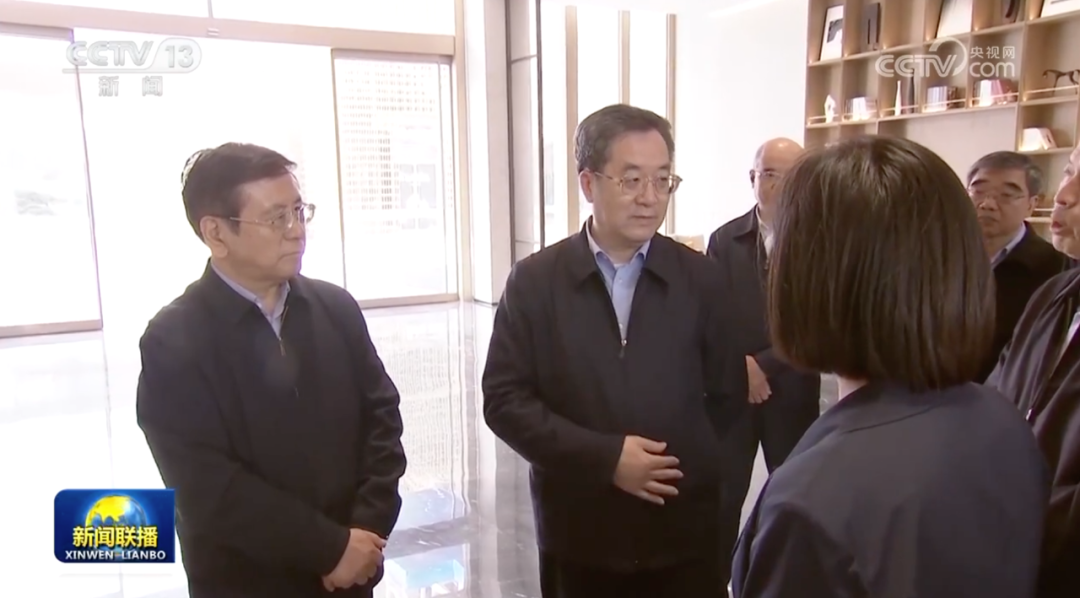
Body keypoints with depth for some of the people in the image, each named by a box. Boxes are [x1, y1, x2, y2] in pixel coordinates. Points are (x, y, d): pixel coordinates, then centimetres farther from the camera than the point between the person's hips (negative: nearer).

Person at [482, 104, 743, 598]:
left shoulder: (702, 279, 0)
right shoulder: (533, 280, -5)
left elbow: (727, 398, 5)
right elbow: (504, 399, -8)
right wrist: (605, 456, -15)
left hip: (686, 536, 1)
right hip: (578, 537, 0)